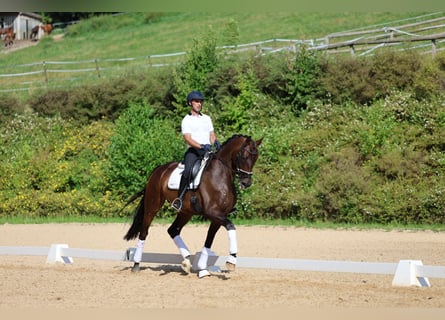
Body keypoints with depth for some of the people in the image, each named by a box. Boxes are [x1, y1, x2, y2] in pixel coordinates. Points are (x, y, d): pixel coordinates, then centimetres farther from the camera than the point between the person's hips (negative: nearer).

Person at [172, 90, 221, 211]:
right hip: (193, 151, -5)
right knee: (188, 170, -30)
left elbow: (212, 135, 20)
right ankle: (179, 198, -27)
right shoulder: (186, 120, 2)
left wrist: (215, 142, -4)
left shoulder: (207, 118, 20)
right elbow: (187, 139, -10)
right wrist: (201, 146, -25)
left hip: (207, 151, 5)